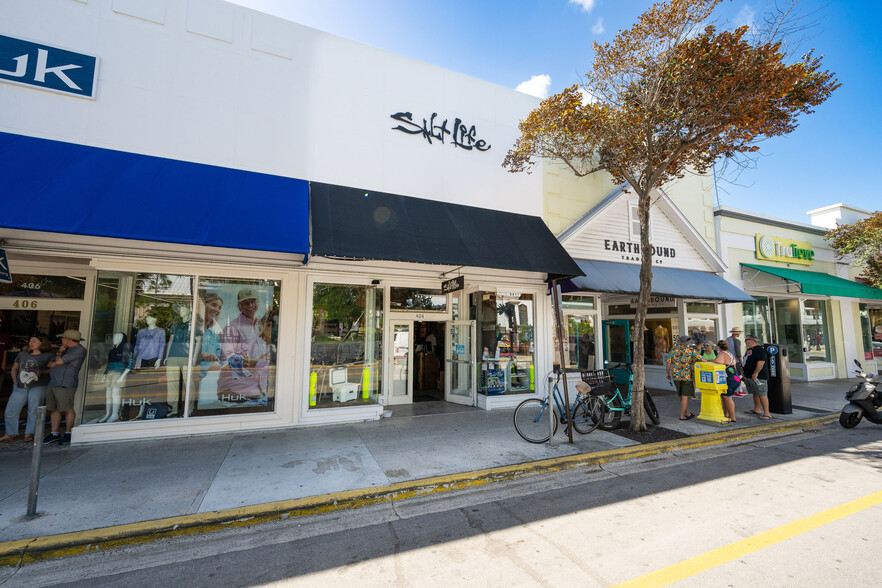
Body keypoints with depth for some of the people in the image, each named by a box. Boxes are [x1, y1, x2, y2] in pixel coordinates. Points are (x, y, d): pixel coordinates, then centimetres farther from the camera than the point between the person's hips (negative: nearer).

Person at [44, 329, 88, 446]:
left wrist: (54, 363, 11)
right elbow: (50, 364, 18)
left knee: (67, 409, -5)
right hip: (53, 383, 9)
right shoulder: (67, 350, 22)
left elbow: (59, 362, -11)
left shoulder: (79, 350, -9)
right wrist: (59, 353, 2)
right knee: (53, 409, 8)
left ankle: (68, 434, 4)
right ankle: (54, 434, 15)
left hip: (65, 385, -9)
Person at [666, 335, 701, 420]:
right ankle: (682, 416, 0)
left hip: (676, 376, 3)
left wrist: (668, 373, 12)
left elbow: (669, 363, 0)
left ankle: (687, 413, 26)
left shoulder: (673, 350, 1)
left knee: (682, 395, 17)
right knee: (685, 396, 0)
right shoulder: (691, 350, -7)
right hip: (688, 376, -3)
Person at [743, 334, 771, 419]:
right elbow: (747, 362, 25)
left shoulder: (759, 349, -15)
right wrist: (745, 374, 25)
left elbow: (761, 362, -24)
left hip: (758, 376, -10)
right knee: (755, 393, 18)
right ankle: (757, 409, 29)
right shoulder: (749, 349, 18)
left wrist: (755, 373, -25)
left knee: (762, 394, -9)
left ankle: (767, 413, -6)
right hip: (749, 376, 10)